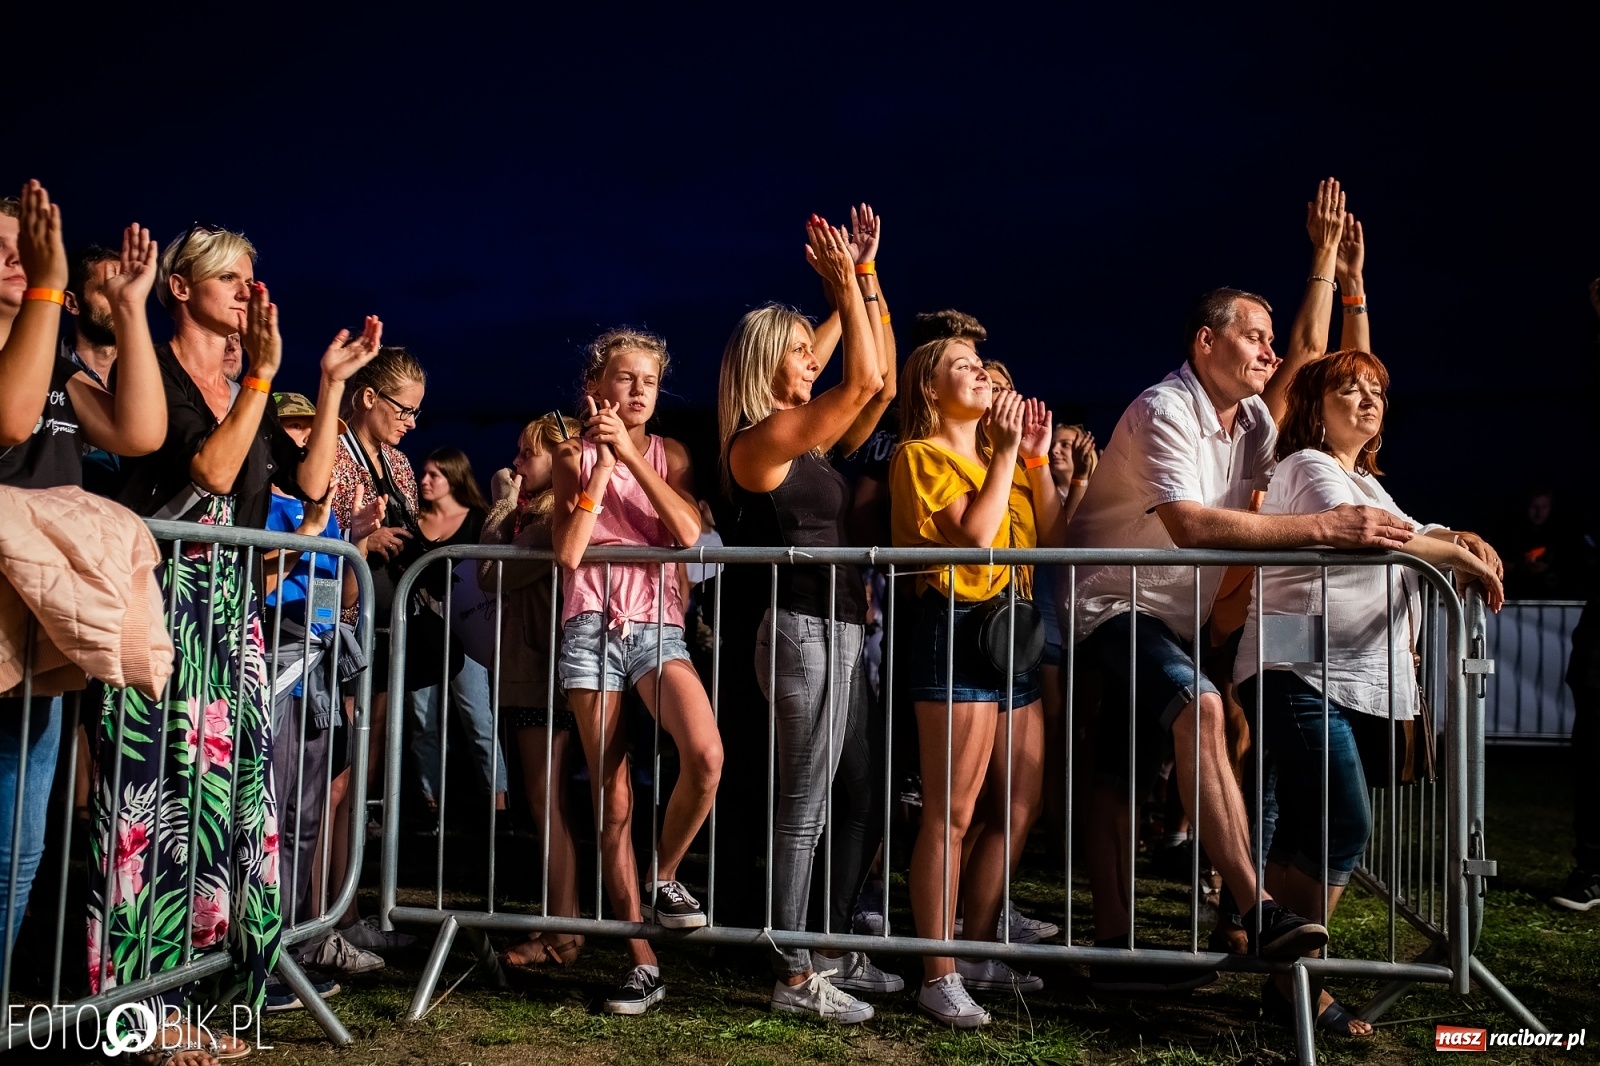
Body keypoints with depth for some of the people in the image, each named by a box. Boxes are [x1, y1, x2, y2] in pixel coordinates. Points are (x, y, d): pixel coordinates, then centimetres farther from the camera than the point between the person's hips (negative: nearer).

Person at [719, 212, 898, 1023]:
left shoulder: (806, 440, 15)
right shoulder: (759, 439, -11)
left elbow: (881, 386, 14)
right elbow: (866, 382, -15)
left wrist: (864, 277, 13)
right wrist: (844, 280, -7)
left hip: (839, 630, 10)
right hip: (802, 630, -9)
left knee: (863, 797, 14)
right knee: (806, 804, -4)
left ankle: (836, 952, 24)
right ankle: (795, 977, 5)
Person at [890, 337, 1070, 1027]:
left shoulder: (1000, 455, 20)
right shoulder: (921, 455, -3)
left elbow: (1052, 540, 12)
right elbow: (971, 534, -18)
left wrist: (1037, 459, 5)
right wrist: (1006, 453, -9)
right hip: (956, 629, -8)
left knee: (1018, 808, 10)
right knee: (952, 814, -7)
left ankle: (977, 951, 23)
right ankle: (939, 977, 0)